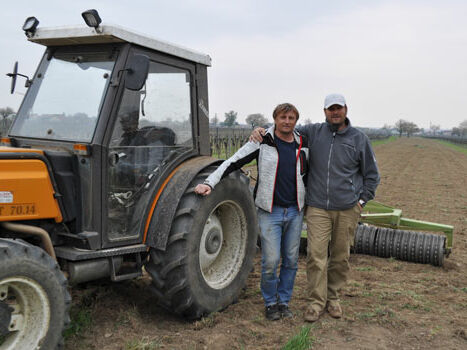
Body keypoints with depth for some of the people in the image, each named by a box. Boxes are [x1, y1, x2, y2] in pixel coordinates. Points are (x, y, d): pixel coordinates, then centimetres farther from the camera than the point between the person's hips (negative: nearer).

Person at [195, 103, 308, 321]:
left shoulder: (302, 145, 6)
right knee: (270, 261, -5)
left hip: (295, 212, 4)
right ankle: (270, 303, 17)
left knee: (291, 260, 9)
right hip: (270, 212, -4)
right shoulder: (262, 142, -6)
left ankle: (284, 301, 26)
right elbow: (233, 162, -10)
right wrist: (210, 183, -21)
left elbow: (308, 172, 22)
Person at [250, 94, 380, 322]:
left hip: (347, 209, 0)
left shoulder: (359, 139, 3)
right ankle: (317, 302, 7)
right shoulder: (313, 132, 4)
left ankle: (333, 298, 27)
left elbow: (371, 175, 11)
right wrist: (262, 130, -8)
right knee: (316, 255, -6)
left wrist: (361, 201, 2)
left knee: (340, 256, 9)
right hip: (317, 208, 0)